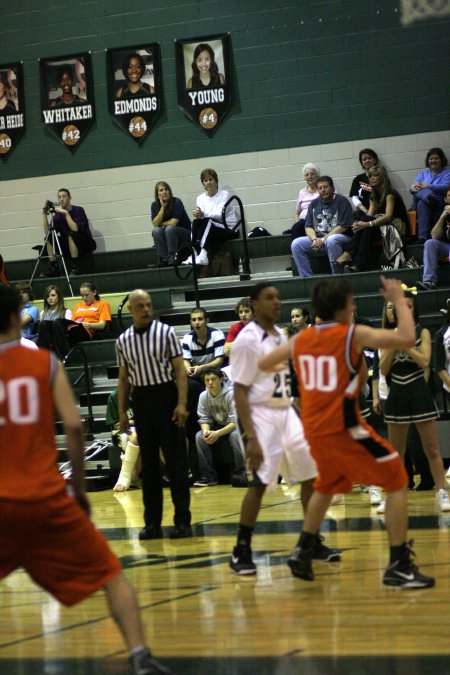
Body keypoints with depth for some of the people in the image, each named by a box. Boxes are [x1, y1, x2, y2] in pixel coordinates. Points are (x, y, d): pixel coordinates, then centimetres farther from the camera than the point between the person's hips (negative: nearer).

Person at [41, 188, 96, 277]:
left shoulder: (78, 210, -12)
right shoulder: (57, 215, 0)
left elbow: (75, 229, -28)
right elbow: (47, 232, -9)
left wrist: (66, 213, -31)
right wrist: (44, 214, -14)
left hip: (85, 244, -5)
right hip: (69, 248, 5)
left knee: (71, 234, -32)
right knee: (49, 238, -10)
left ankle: (74, 267, -27)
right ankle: (53, 268, -12)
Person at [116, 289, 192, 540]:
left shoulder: (166, 332, -3)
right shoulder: (123, 341, 7)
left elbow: (180, 369, -5)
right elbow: (124, 378, 12)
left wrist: (182, 403, -14)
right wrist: (122, 411, 7)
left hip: (166, 397, -3)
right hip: (141, 400, 3)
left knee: (176, 460, -2)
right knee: (148, 463, 7)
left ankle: (183, 520, 2)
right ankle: (152, 522, 12)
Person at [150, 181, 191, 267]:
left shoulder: (176, 202, -15)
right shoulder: (155, 205, -2)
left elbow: (173, 223, -22)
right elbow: (155, 224, -15)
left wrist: (161, 224, -8)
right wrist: (162, 207, -20)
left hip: (185, 233, -4)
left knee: (169, 229, -32)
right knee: (156, 230, -25)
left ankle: (173, 258, -25)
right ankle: (163, 259, -23)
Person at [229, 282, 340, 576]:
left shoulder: (280, 335, 11)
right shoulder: (247, 339, -13)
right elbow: (240, 391, -15)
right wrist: (251, 438, -21)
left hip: (286, 411, 8)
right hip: (261, 414, -8)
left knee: (312, 475, 7)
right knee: (260, 483, -13)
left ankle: (313, 543, 19)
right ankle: (241, 552, -3)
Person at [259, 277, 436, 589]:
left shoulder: (301, 339, 7)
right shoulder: (353, 334, -11)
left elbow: (264, 364, 20)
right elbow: (407, 338, -20)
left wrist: (282, 365, 42)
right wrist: (399, 299, -6)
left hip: (314, 430, 7)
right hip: (345, 427, -7)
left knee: (326, 486, 31)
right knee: (397, 483, 2)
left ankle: (302, 552, 29)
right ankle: (399, 566, -4)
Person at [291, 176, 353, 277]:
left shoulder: (341, 201, -3)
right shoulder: (314, 204, 15)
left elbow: (343, 226, -12)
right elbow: (308, 226, 10)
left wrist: (323, 239, -16)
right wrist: (314, 239, -12)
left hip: (341, 238, -6)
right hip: (318, 239, 6)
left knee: (331, 241, -40)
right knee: (296, 244, -15)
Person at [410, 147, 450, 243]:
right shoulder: (424, 173, 28)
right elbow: (414, 186, 15)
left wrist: (427, 186, -15)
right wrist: (413, 187, -10)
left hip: (439, 201, -4)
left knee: (422, 204, -37)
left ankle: (423, 236, -50)